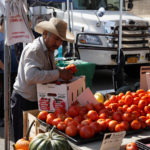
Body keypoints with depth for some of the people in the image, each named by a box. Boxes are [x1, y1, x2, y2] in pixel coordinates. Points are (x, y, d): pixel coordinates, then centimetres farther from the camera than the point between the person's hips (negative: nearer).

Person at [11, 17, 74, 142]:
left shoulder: (49, 49, 9)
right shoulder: (34, 50, -23)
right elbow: (31, 76, -39)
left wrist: (65, 71, -4)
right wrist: (59, 73, -36)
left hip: (38, 101, 9)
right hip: (24, 102, -9)